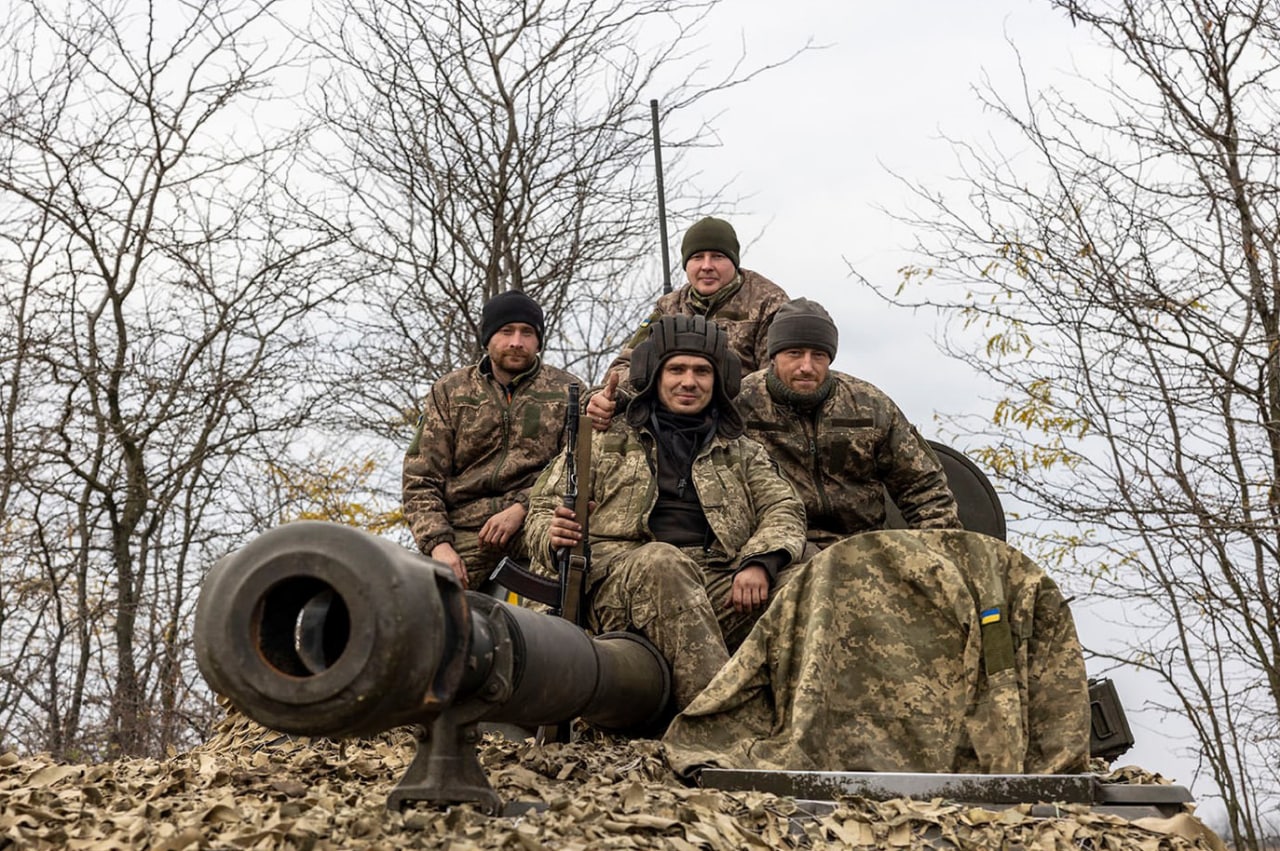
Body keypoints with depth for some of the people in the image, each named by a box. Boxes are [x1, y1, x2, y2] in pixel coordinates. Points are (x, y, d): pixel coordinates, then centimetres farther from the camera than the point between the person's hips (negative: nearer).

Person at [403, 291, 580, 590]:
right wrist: (437, 542, -7)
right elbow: (420, 478, 10)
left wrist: (521, 508, -13)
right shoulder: (449, 391, 15)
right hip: (466, 528, 1)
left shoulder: (566, 392, 12)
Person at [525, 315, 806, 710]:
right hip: (618, 583, -2)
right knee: (661, 561, -39)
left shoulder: (742, 454, 27)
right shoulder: (605, 441, 22)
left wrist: (760, 562, -11)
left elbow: (784, 510, 12)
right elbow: (543, 510, 19)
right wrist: (554, 534, -8)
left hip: (721, 587, 2)